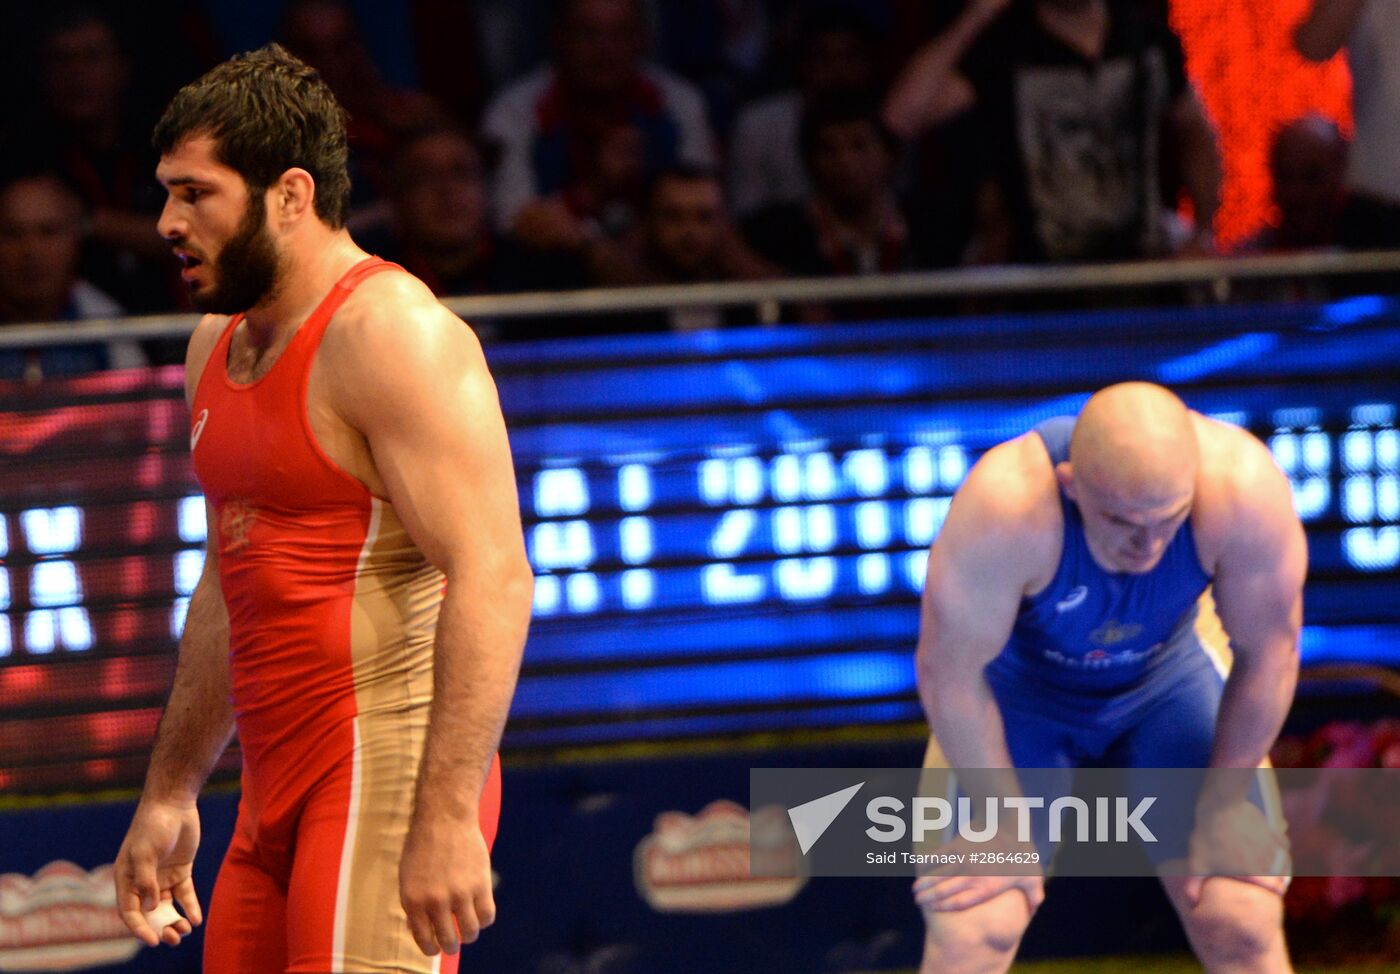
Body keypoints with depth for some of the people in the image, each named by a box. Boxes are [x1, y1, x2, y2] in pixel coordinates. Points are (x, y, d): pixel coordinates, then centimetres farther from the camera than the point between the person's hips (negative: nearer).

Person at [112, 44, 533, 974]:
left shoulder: (391, 333, -13)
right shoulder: (220, 345, 17)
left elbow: (492, 581, -21)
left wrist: (446, 816, -28)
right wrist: (170, 794, 27)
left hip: (390, 782, -9)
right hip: (280, 794, 9)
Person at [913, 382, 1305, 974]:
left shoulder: (1244, 487, -35)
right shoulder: (1007, 505, -41)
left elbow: (1268, 653, -19)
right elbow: (951, 672, -27)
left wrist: (1221, 810, -10)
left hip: (1168, 679, 2)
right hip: (1019, 689, -2)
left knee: (1244, 923, -9)